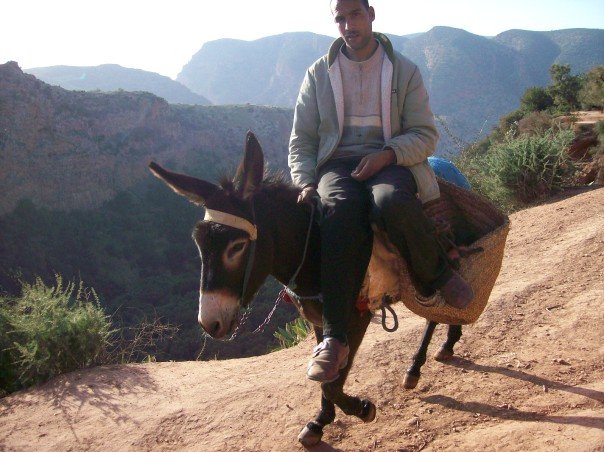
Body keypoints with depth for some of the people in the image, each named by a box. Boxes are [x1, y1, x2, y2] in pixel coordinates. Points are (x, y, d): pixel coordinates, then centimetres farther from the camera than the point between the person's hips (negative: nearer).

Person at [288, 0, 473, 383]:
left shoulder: (404, 70, 10)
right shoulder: (319, 73, 13)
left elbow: (426, 134, 4)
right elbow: (301, 139, 12)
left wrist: (387, 154, -16)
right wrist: (306, 182, -7)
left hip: (390, 161, 0)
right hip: (336, 164, 1)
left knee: (392, 204, -40)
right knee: (343, 210, -38)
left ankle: (438, 276, -10)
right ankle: (334, 339, -39)